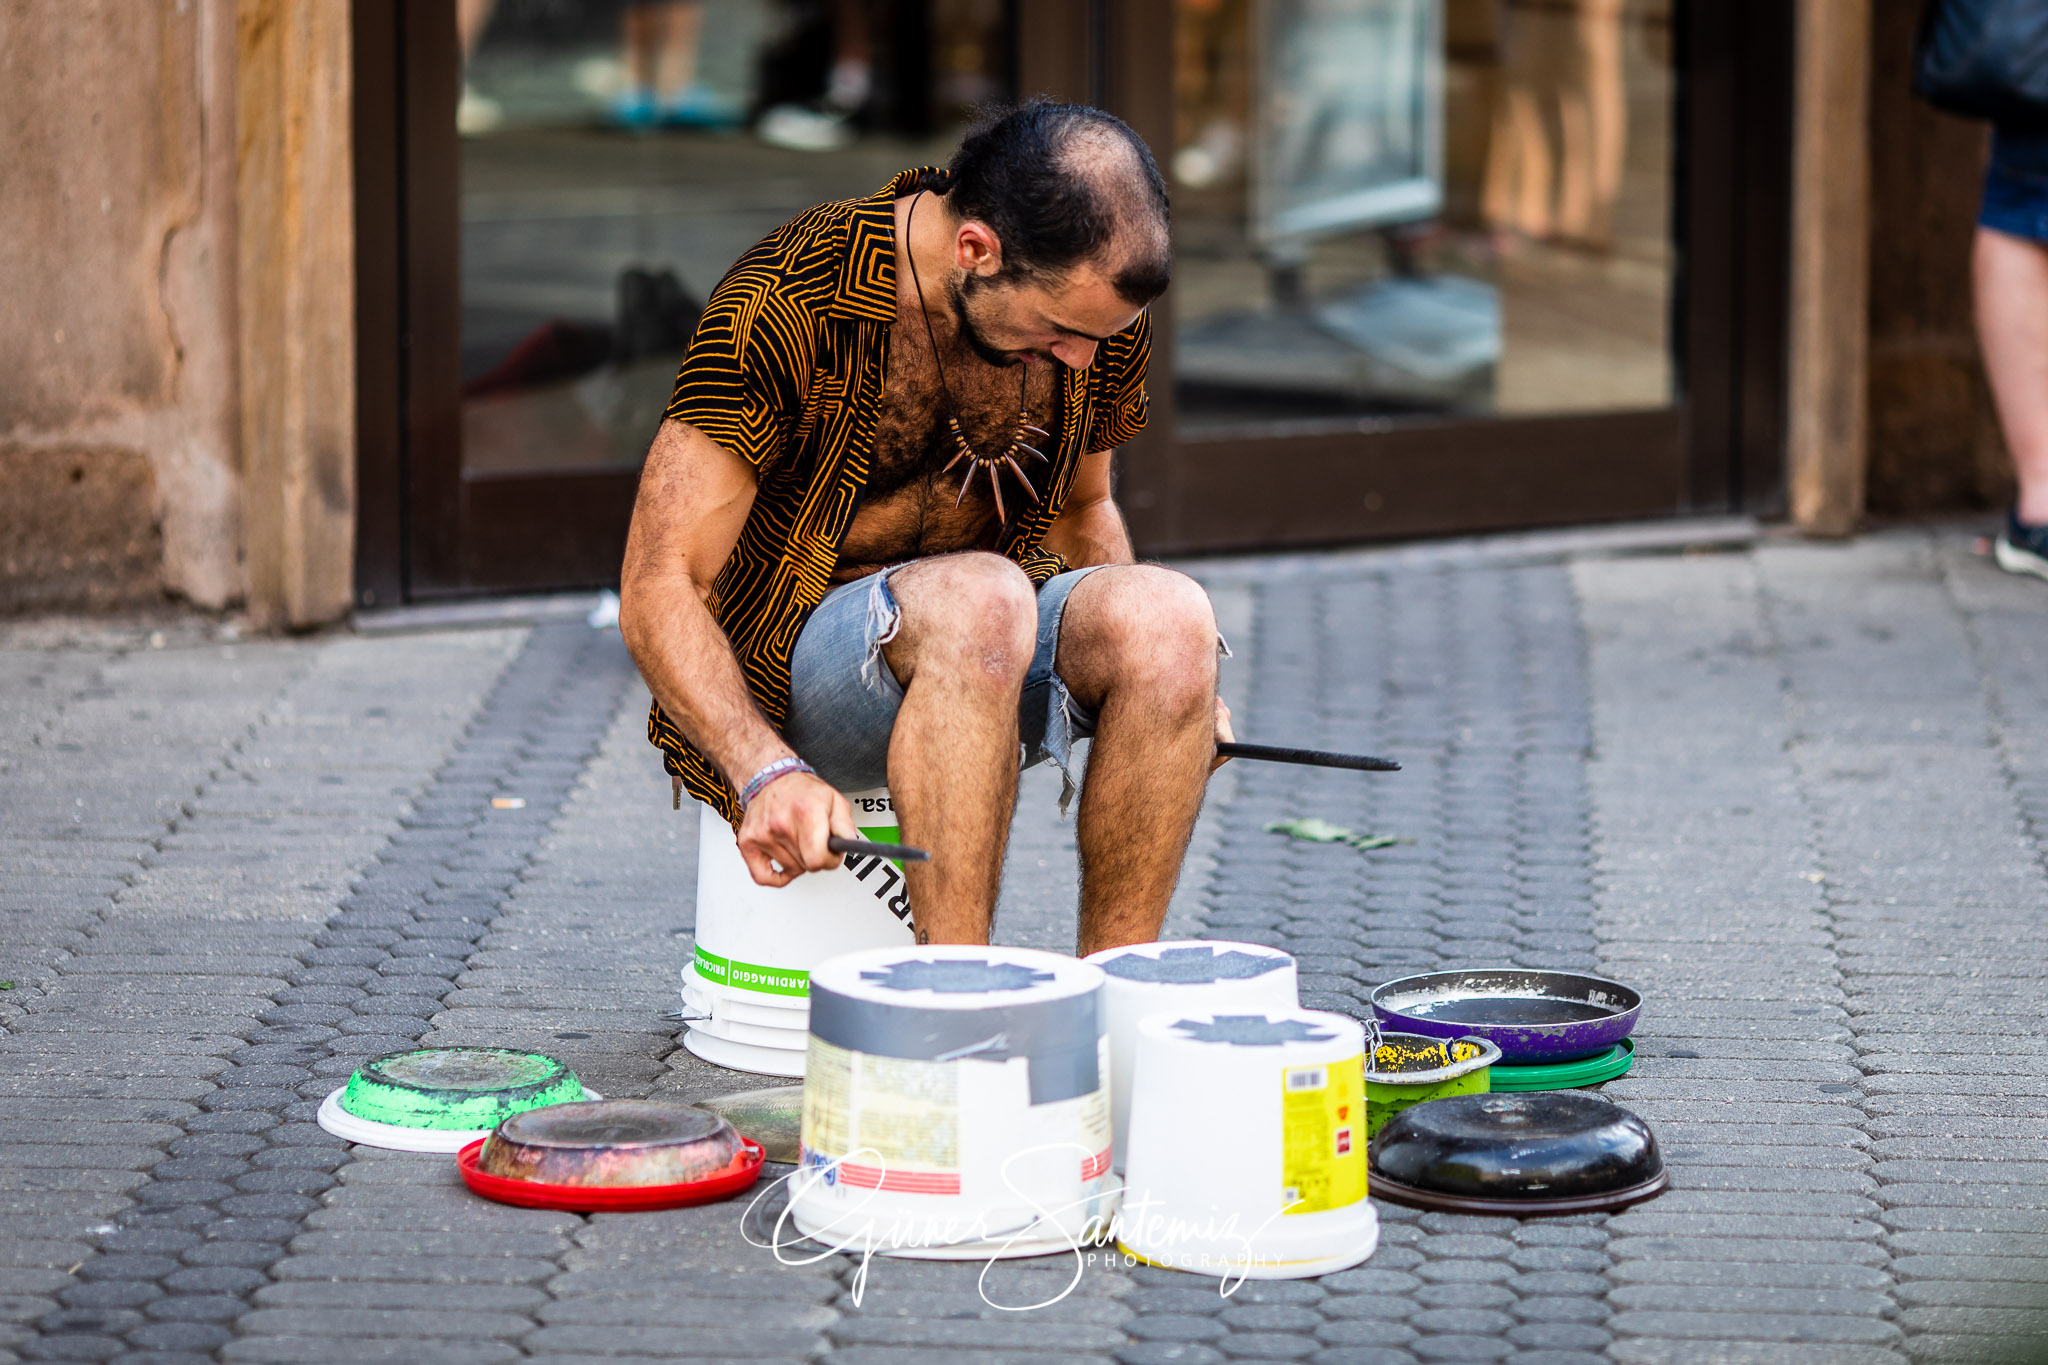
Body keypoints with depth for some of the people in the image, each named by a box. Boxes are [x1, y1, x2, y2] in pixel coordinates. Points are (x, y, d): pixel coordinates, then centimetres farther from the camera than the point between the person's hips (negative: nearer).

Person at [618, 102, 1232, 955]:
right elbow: (657, 593, -19)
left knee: (1170, 613, -27)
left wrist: (1164, 678, -2)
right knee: (980, 599, -37)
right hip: (785, 664, -5)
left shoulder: (1096, 313, -2)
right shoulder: (786, 306, -20)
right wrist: (768, 772, -35)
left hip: (986, 652, 5)